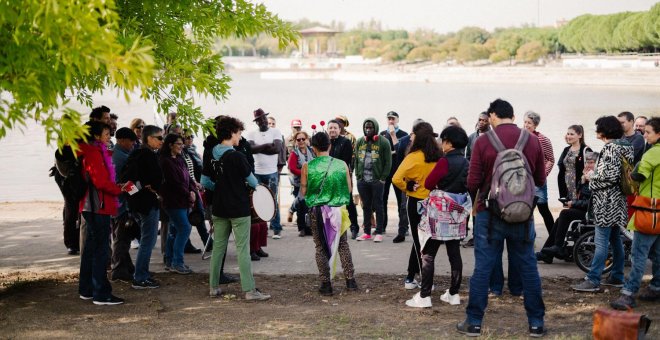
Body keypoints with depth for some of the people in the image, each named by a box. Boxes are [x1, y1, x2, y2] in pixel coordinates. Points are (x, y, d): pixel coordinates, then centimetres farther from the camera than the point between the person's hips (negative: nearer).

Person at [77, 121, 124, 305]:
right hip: (99, 206, -10)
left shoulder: (97, 151, 16)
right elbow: (100, 181, -20)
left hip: (91, 207, 10)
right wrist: (119, 190, -9)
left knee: (91, 247, 15)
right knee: (101, 249, -8)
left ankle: (87, 290, 23)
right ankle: (101, 294, -7)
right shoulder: (95, 152, -13)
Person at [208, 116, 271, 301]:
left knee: (218, 247, 13)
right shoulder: (237, 157, -16)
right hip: (239, 209, -6)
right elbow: (252, 181, -8)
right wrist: (253, 185, 14)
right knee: (243, 249, -3)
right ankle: (249, 290, -2)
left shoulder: (212, 156, 3)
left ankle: (214, 287, 18)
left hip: (219, 209, 6)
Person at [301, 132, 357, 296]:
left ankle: (326, 284, 8)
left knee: (321, 247, 9)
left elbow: (303, 191, -3)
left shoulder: (307, 167, -7)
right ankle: (350, 281, 16)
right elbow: (349, 189, 3)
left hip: (318, 211, -2)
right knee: (343, 245, 17)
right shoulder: (341, 165, -3)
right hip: (338, 210, 2)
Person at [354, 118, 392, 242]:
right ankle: (367, 232, 16)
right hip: (362, 180, 4)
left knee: (378, 206, 0)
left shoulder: (383, 142, -3)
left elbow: (388, 162, -4)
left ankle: (379, 233, 5)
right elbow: (356, 160, 15)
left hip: (377, 180, -4)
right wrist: (358, 175, 6)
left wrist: (383, 178, -8)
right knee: (366, 206, 9)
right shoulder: (359, 142, 12)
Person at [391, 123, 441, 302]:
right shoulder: (438, 157, -3)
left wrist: (407, 187, -7)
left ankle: (425, 294, -1)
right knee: (420, 241, 20)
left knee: (420, 243, 2)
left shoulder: (413, 157, -15)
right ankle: (410, 278, 31)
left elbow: (396, 179, -23)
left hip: (416, 202, -4)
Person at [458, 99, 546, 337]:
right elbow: (540, 180, 6)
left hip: (490, 213, -2)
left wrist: (476, 196, 13)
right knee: (528, 268, 10)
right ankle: (536, 323, 15)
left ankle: (474, 322, 10)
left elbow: (472, 183, -8)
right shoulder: (532, 140, -1)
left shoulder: (483, 141, -9)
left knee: (482, 268, 4)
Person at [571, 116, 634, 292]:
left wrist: (591, 178, -8)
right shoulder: (624, 146, 13)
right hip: (617, 200, 10)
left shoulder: (610, 148, -15)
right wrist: (595, 171, 14)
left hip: (607, 201, -10)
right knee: (614, 238, 15)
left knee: (601, 241, -9)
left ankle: (593, 280, -8)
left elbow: (610, 175, -23)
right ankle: (617, 276, 22)